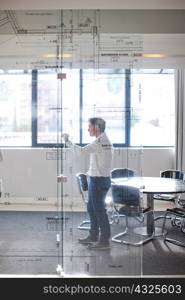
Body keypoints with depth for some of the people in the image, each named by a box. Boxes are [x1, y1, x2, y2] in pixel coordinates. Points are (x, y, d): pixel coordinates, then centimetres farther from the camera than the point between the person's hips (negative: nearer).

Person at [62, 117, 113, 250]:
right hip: (98, 179, 10)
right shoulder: (106, 140, 14)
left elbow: (82, 150, -24)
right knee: (92, 208, 18)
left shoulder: (100, 141, -17)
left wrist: (68, 142, -12)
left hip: (98, 180, -10)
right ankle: (93, 236, 30)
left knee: (99, 210, -3)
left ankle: (104, 241, 6)